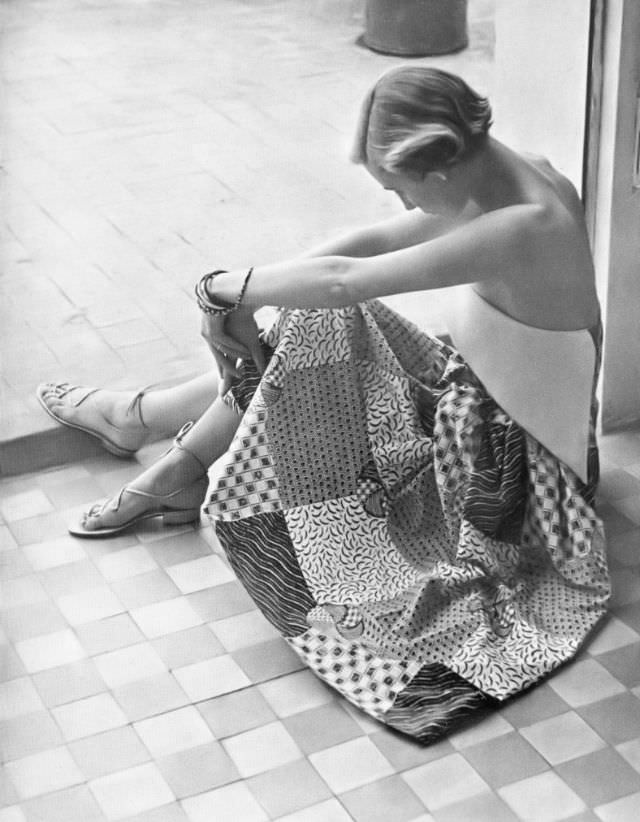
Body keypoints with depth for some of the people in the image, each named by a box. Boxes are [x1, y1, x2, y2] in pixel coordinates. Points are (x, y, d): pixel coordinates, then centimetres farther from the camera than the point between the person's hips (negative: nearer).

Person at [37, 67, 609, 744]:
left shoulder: (522, 229, -33)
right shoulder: (511, 176, -5)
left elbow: (345, 279, -31)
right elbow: (375, 241, -1)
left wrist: (230, 288, -18)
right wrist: (249, 293, -8)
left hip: (513, 454, -8)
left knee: (326, 320, -8)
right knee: (313, 327, -1)